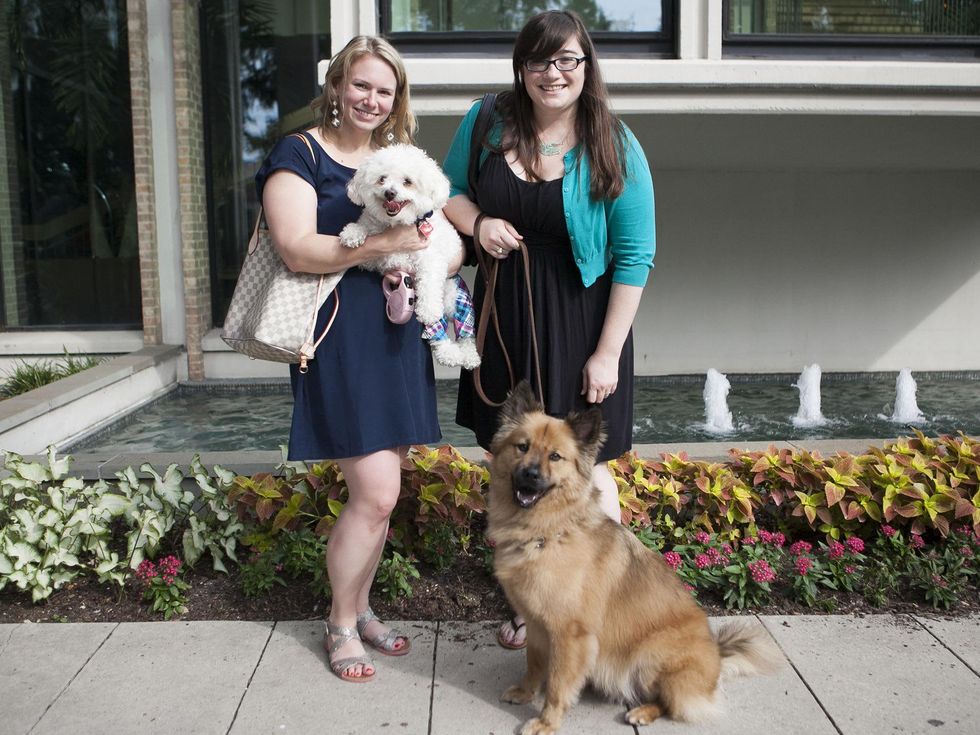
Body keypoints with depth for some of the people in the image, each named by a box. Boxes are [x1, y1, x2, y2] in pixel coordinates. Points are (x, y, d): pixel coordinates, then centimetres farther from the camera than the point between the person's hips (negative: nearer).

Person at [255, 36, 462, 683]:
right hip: (340, 335, -6)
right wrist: (384, 245, -23)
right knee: (376, 494, -9)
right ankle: (341, 626, 13)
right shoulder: (300, 155, -2)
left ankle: (361, 608, 29)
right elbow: (297, 248, -15)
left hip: (399, 334, 6)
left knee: (378, 491, 11)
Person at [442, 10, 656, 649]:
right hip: (504, 317, 4)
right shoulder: (488, 123, 1)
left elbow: (635, 256, -9)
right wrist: (478, 222, -10)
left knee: (583, 470, 4)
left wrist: (608, 352, -13)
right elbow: (450, 190, 14)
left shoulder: (613, 146, -9)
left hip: (577, 325, -4)